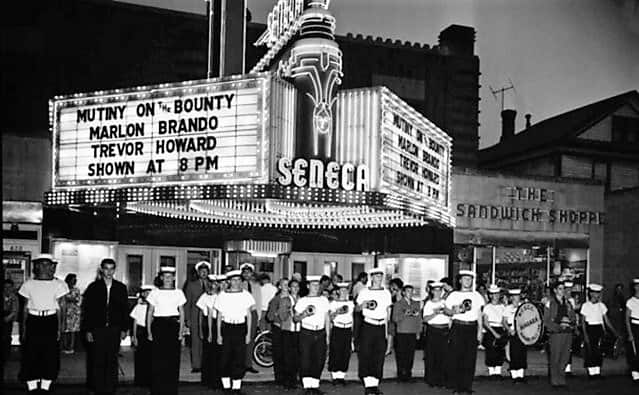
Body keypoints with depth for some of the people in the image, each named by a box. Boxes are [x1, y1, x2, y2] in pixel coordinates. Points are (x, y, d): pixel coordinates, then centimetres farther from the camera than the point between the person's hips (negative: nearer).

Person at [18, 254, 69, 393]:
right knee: (31, 356, 0)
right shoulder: (29, 284, 6)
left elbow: (59, 308, 4)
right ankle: (32, 387, 10)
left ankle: (45, 387, 11)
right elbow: (26, 308, 8)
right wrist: (24, 329, 4)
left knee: (50, 356, 0)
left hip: (51, 323, 0)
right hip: (33, 322, 1)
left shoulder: (58, 284, 4)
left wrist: (59, 328, -1)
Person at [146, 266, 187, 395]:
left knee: (173, 359, 0)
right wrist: (149, 332, 0)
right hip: (158, 326, -1)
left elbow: (182, 312, 8)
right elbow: (150, 312, 5)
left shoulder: (178, 292, 7)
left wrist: (181, 331, 1)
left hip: (173, 326, 1)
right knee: (157, 359, -2)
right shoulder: (155, 292, 5)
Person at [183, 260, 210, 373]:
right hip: (195, 318, 0)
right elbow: (187, 303, 8)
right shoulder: (191, 284, 11)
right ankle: (196, 366, 2)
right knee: (196, 342, -3)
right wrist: (187, 319, 0)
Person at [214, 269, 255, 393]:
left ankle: (236, 387, 8)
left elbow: (249, 315, 7)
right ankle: (226, 386, 14)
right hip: (226, 328, 0)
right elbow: (219, 316, 6)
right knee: (225, 359, 1)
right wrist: (219, 335, 3)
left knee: (239, 359, -1)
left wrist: (248, 333, 3)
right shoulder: (222, 295, 2)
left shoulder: (246, 295, 3)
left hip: (241, 329, 0)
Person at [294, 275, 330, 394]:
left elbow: (327, 318, 14)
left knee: (319, 361, 2)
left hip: (320, 334, 3)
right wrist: (305, 314, -19)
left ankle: (315, 385, 13)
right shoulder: (302, 301, 2)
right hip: (306, 334, -2)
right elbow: (295, 318, 1)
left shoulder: (324, 300, 11)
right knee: (305, 361, -4)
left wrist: (328, 335, 10)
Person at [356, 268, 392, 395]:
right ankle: (368, 385, -1)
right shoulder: (364, 292, 2)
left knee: (379, 357, 1)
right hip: (367, 326, -2)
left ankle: (375, 384, 9)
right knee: (365, 355, -6)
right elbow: (356, 309, 5)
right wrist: (363, 305, -17)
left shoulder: (386, 293, 10)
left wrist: (386, 330, 7)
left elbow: (388, 312, 12)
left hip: (381, 327, 2)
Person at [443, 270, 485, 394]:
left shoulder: (477, 296, 11)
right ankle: (454, 384, 7)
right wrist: (454, 311, -16)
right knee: (455, 356, -4)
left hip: (472, 328, 2)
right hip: (457, 327, -2)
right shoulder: (454, 295, 5)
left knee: (470, 357, 1)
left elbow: (479, 314, 11)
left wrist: (480, 331, 6)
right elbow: (446, 310, 4)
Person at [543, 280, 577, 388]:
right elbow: (546, 321, -6)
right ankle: (555, 381, 6)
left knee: (565, 358, 6)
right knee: (554, 358, -2)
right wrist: (559, 325, -15)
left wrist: (569, 321, -7)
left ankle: (561, 380, 17)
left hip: (567, 333, 4)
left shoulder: (567, 303, 13)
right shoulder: (550, 303, -2)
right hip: (555, 333, -4)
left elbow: (574, 318, 15)